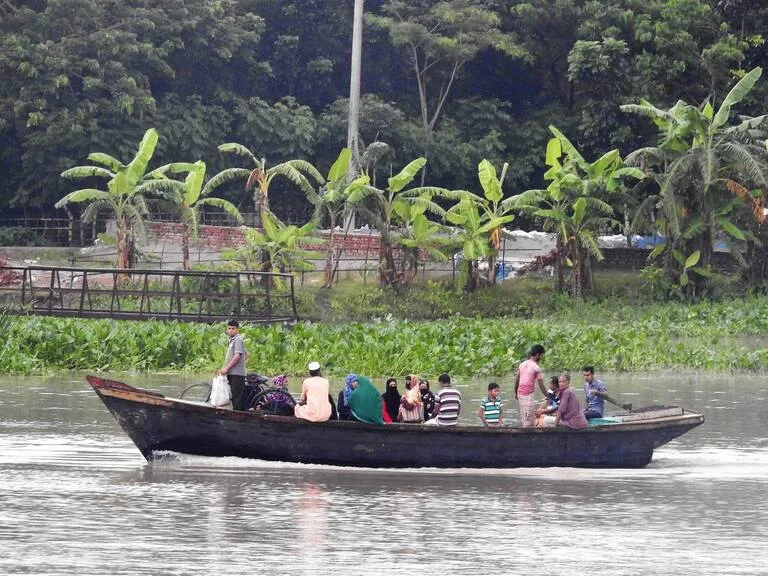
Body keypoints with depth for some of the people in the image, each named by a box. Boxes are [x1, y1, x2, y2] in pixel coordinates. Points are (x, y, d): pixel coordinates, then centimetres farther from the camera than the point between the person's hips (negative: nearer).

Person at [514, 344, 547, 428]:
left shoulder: (522, 364, 10)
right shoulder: (536, 368, -10)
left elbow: (516, 381, 13)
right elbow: (541, 386, -9)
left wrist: (516, 393, 23)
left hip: (520, 393, 7)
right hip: (528, 395, -7)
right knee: (528, 421, -4)